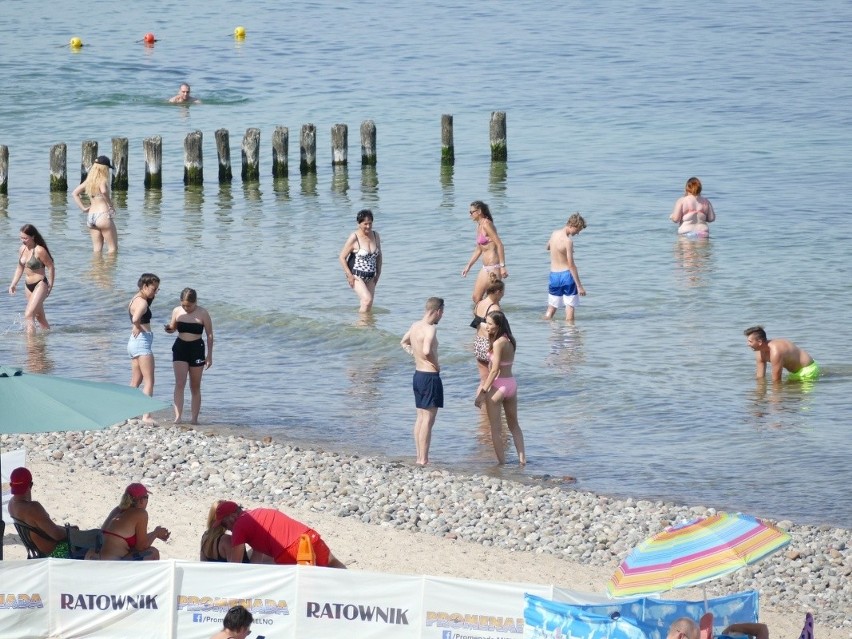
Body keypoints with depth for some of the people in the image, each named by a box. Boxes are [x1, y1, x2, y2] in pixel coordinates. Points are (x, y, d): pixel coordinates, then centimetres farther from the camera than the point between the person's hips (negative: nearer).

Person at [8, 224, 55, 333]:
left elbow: (51, 267, -15)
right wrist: (13, 284, 9)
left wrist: (50, 286, -11)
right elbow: (20, 267, 15)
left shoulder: (39, 250, -21)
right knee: (39, 316, 19)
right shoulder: (22, 249, 2)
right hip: (29, 286, 8)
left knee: (28, 315, -18)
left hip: (40, 284, -8)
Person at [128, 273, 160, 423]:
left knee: (136, 382, 15)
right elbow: (135, 319, -33)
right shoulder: (142, 302, -16)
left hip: (133, 343, 10)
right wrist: (140, 329, -14)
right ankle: (146, 416, -19)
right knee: (149, 381, -11)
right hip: (142, 342, -10)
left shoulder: (135, 299, 13)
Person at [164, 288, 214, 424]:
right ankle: (177, 417, -16)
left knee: (195, 387, 6)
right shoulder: (177, 311, 1)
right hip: (180, 348, 1)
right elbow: (173, 327, 15)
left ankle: (194, 418, 12)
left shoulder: (203, 313, -6)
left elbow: (209, 335, -1)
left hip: (196, 349, -1)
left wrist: (209, 355, -3)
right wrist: (169, 328, -10)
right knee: (179, 383, -12)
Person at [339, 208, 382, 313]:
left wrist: (378, 273, 10)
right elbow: (342, 257, -10)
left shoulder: (376, 236, 3)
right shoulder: (354, 238, -13)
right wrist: (349, 275, -14)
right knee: (367, 299, -21)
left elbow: (379, 255, 17)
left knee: (368, 307, 2)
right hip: (356, 275, -6)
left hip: (370, 277, 6)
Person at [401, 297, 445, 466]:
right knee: (428, 419, -5)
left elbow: (404, 343, 26)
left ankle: (419, 457, 21)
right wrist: (436, 364, -16)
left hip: (418, 374, 9)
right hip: (430, 376, -9)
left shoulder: (415, 326, 7)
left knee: (420, 417, 16)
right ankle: (424, 460, -6)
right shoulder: (430, 329, -19)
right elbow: (427, 351, -34)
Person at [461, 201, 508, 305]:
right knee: (476, 298, 11)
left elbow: (499, 245, -19)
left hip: (494, 266, -10)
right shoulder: (479, 226, 15)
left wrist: (502, 266, -23)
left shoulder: (486, 224, -13)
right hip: (486, 268, 10)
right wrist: (468, 267, 26)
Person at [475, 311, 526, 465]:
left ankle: (501, 462, 6)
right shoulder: (509, 341, 6)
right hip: (511, 383, 8)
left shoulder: (498, 343, -18)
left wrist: (483, 391, -17)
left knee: (496, 429, 4)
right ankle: (522, 459, 21)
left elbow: (495, 370, -20)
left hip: (498, 385, -8)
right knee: (514, 425, 21)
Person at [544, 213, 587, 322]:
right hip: (566, 275, -7)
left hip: (554, 274, 7)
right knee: (570, 306, 2)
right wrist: (579, 286, -17)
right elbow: (571, 265, -20)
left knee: (551, 308, 16)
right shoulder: (568, 241, -20)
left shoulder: (554, 234, 1)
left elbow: (547, 247, 24)